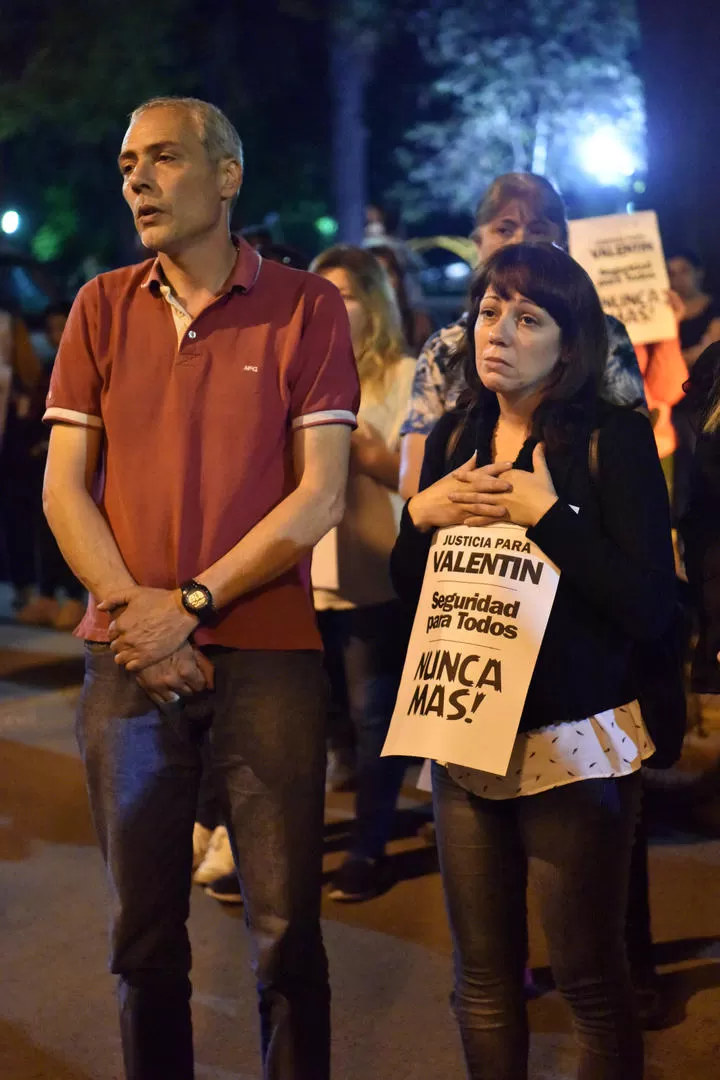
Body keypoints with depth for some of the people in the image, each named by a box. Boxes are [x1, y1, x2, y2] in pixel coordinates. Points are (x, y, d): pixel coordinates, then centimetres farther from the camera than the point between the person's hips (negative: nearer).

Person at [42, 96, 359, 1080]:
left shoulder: (307, 308, 0)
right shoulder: (102, 308, 9)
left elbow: (319, 496, -5)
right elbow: (64, 487, 6)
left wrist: (193, 603, -12)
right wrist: (132, 609, -8)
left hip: (268, 655, -2)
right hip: (129, 660, 3)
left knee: (286, 930, 2)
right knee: (144, 933, 9)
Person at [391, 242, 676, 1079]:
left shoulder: (615, 438, -9)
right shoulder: (455, 437, 7)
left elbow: (649, 607, -18)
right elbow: (406, 586, 12)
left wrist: (546, 515, -20)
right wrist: (422, 515, -6)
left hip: (573, 742, -5)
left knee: (590, 981, 4)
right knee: (483, 978, 13)